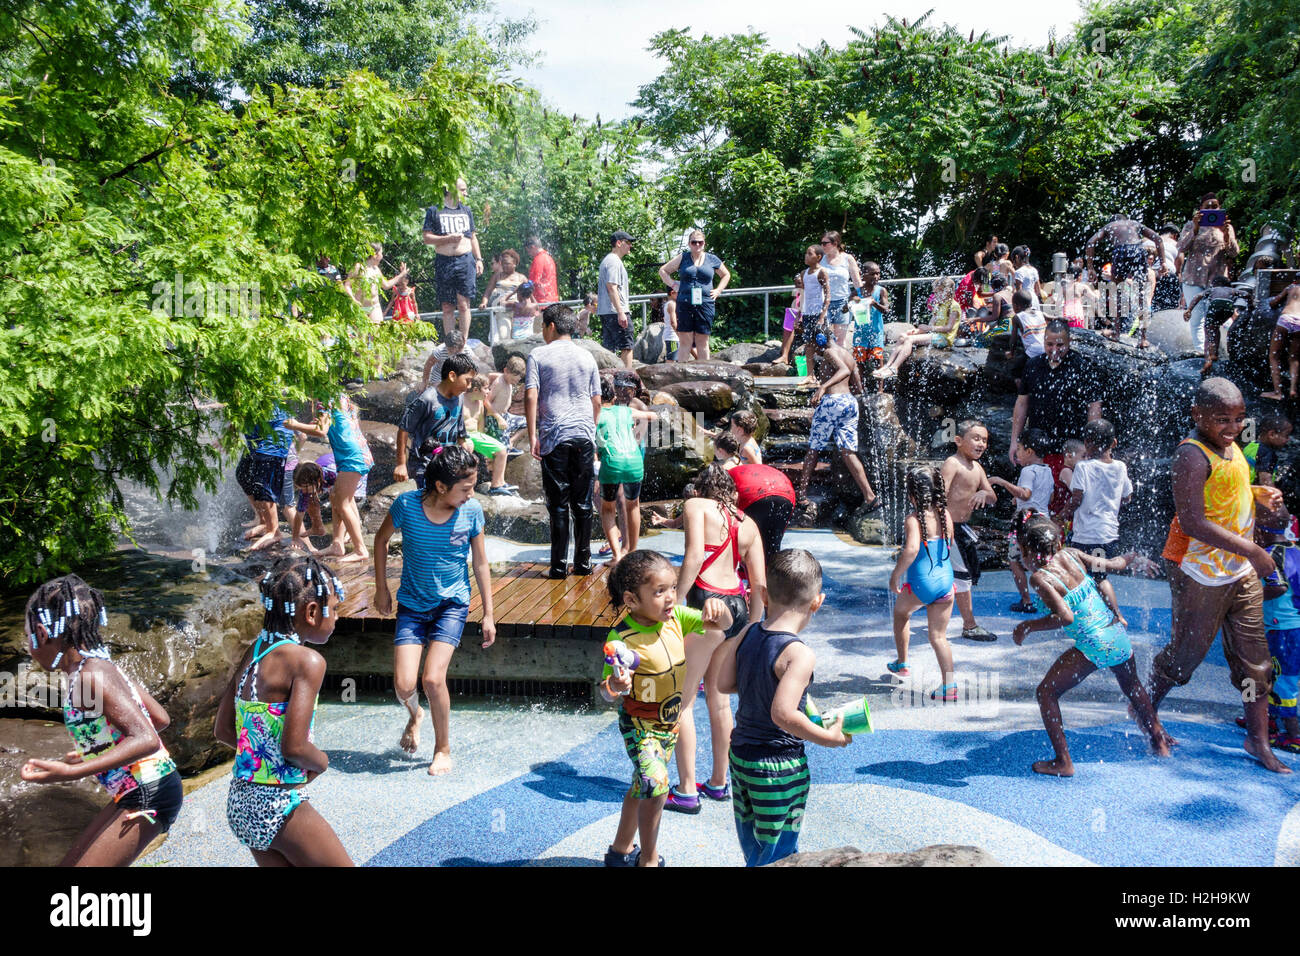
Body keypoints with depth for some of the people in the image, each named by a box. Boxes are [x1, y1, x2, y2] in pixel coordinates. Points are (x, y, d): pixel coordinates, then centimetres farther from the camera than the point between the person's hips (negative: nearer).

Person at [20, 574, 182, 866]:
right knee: (70, 863, 17)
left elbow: (146, 740, -28)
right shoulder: (101, 667, 9)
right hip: (132, 794, 10)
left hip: (149, 795, -10)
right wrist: (92, 751, 24)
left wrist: (70, 772, -34)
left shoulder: (92, 676, -19)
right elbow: (161, 719, 15)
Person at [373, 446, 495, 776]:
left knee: (433, 678, -16)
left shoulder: (472, 511, -13)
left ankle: (443, 749, 9)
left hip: (452, 603, -1)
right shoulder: (407, 504, -16)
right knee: (403, 685, -8)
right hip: (412, 603, 1)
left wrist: (489, 613, 1)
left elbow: (480, 563, -1)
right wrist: (381, 589, 7)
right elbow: (381, 539, 4)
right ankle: (415, 714, 31)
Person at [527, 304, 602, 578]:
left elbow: (531, 396, -8)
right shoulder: (587, 356, 11)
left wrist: (532, 436, -6)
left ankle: (560, 565, 3)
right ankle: (584, 562, 13)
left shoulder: (538, 355, 0)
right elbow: (597, 401, 13)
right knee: (583, 503, 9)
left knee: (558, 504, 1)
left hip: (554, 438, -3)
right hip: (584, 437, 3)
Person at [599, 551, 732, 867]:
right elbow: (605, 692, -24)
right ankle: (649, 859, 1)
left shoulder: (676, 617, -11)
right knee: (655, 784, -22)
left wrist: (717, 609, -26)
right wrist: (614, 685, -47)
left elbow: (723, 625, -4)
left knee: (642, 787, 21)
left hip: (670, 721, 6)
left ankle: (621, 850, 42)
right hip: (639, 725, -6)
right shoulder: (622, 637, -27)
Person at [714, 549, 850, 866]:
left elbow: (724, 684, 4)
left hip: (739, 753, 7)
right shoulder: (799, 654, -25)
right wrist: (830, 738, -18)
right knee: (779, 851, 10)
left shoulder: (748, 635, -4)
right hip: (778, 765, -7)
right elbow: (783, 715, -30)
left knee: (752, 845, 25)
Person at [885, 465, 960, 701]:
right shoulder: (945, 514, 2)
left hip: (921, 584, -4)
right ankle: (949, 687, 6)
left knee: (900, 612, 27)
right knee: (939, 636, 11)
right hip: (946, 581, 4)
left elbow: (912, 549, -30)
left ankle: (902, 663, 36)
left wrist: (895, 575, -20)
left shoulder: (913, 519, -16)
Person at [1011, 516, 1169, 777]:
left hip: (1093, 646, -7)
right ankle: (1159, 742, 49)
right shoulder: (1070, 555, 3)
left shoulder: (1039, 578, -14)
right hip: (1119, 636, 7)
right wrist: (1132, 555, 34)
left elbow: (1066, 617, -24)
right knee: (1133, 688, 33)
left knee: (1046, 693, 4)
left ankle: (1063, 762, 3)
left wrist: (1027, 626, -13)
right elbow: (1113, 565, 14)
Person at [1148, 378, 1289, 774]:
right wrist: (1251, 550, -28)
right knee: (1186, 652, 6)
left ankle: (1258, 740, 21)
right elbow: (1193, 522, -28)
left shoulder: (1230, 445, 8)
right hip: (1203, 575, -8)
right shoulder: (1193, 455, -20)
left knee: (1254, 657, 11)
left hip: (1243, 572, 8)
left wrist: (1259, 494, 4)